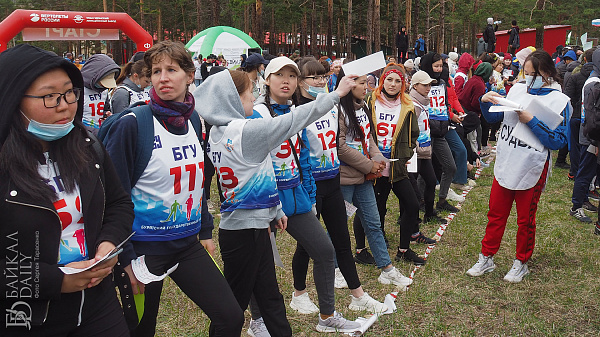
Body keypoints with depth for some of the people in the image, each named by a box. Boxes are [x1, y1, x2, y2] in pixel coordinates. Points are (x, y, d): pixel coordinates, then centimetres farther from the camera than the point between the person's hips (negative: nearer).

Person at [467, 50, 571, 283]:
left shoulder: (559, 101, -9)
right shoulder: (517, 90, 4)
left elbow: (558, 141, -16)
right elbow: (494, 118, 13)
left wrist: (530, 121, -23)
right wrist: (486, 102, -7)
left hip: (531, 170, -4)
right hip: (504, 165, 4)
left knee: (525, 220, 11)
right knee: (496, 214, 12)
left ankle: (521, 263, 29)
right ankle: (486, 259, 26)